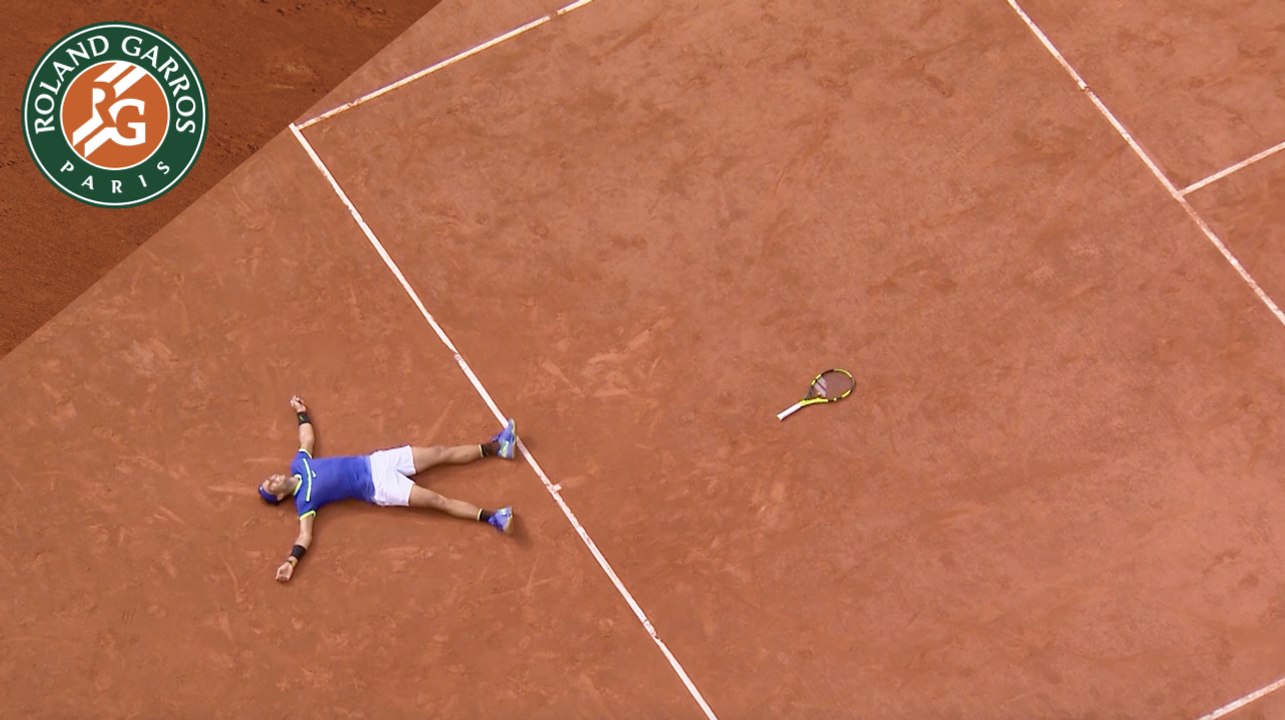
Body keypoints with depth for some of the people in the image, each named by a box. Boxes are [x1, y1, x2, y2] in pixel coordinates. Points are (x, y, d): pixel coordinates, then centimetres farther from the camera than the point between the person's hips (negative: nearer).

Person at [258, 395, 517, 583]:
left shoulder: (298, 465, 5)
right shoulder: (304, 500, -12)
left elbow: (308, 438, 23)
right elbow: (305, 535, -19)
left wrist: (301, 412, 30)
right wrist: (290, 561, -34)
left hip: (374, 462, 6)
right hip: (377, 487, -6)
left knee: (440, 453, 3)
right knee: (438, 501, -17)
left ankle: (496, 447, 11)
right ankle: (491, 518, -19)